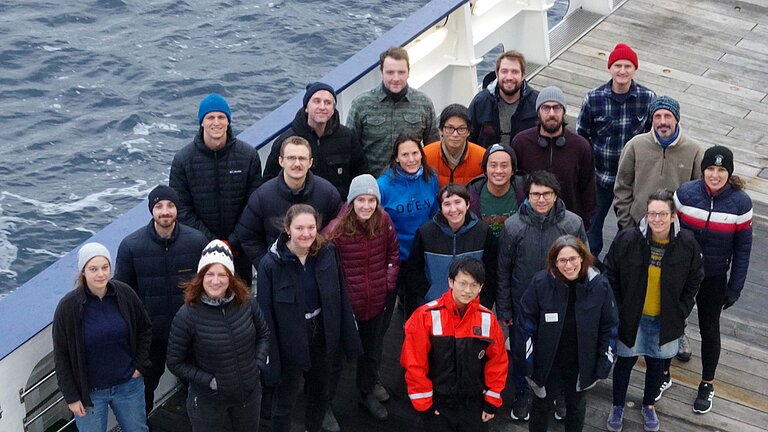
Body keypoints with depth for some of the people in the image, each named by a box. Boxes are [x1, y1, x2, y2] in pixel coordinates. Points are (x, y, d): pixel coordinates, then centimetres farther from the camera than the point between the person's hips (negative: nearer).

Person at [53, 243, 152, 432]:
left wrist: (140, 366, 1)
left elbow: (144, 329, 7)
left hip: (128, 385, 3)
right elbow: (61, 356, -9)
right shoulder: (68, 306, -16)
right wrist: (71, 397, -8)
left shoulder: (124, 294, -9)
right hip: (89, 392, -3)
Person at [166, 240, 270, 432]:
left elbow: (263, 334, 7)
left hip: (249, 393, 3)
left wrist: (258, 364, -6)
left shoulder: (246, 302, -12)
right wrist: (209, 381, -17)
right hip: (207, 400, -3)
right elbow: (175, 362, -12)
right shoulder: (187, 315, -21)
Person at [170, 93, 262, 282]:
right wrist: (211, 243, -13)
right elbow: (182, 209, -6)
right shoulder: (183, 159, -7)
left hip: (239, 247, 1)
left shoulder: (249, 156, -5)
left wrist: (233, 242, -10)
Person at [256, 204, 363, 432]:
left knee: (320, 392, 23)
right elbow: (265, 314, -16)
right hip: (290, 340, -4)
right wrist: (270, 357, -15)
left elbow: (342, 298, 0)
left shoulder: (328, 253, -10)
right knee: (285, 399, 12)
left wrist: (349, 338, 3)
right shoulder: (271, 263, -21)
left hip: (322, 334, 4)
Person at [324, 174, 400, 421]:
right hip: (345, 303, -4)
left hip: (376, 301, 4)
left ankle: (367, 392, 45)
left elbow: (393, 252, 7)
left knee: (373, 350, 22)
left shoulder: (384, 222, -8)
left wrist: (389, 281, 0)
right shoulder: (336, 229, -21)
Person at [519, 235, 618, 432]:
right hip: (547, 362, -1)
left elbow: (609, 328, -5)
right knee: (542, 404, 21)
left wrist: (603, 367, -3)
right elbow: (527, 323, -9)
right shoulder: (540, 283, -20)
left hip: (582, 364, 1)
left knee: (577, 405, 23)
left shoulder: (600, 285, -16)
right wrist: (529, 363, -8)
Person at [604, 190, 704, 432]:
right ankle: (617, 407, 38)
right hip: (631, 317, -1)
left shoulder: (687, 244, -15)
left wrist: (680, 313, -2)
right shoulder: (627, 239, -19)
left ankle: (648, 405, 46)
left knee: (657, 364, 20)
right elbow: (610, 275, -6)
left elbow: (693, 281, 1)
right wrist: (617, 310, -5)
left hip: (665, 320, 2)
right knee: (625, 362, 14)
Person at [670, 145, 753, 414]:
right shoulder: (685, 193, -15)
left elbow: (743, 249, -6)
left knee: (709, 329, 14)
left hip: (714, 279, -1)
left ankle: (707, 384, 34)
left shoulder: (740, 203, -16)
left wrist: (734, 289, -4)